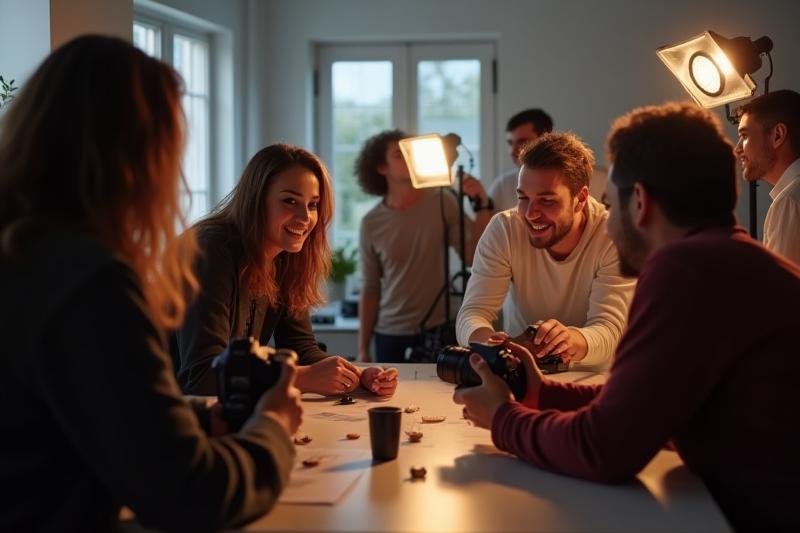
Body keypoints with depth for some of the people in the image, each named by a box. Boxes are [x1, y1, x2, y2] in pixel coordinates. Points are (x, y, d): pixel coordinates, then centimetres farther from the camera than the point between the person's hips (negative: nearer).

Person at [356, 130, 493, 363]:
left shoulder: (442, 202, -3)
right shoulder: (371, 223, 0)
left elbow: (474, 257, -8)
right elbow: (370, 289, 4)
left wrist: (482, 205, -18)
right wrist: (363, 348, 2)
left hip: (439, 331, -1)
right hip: (390, 335, 1)